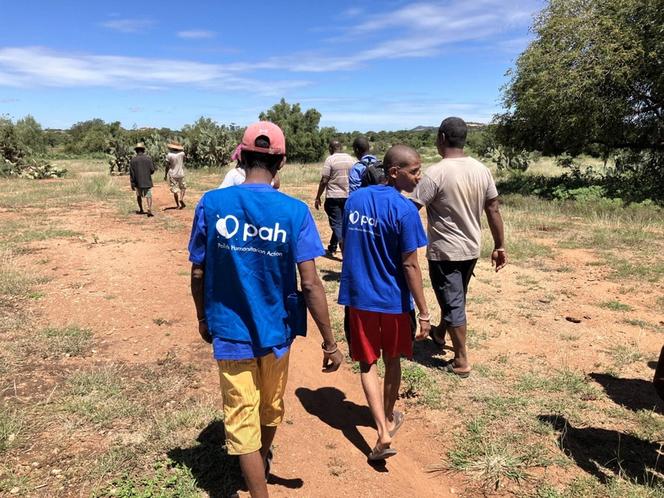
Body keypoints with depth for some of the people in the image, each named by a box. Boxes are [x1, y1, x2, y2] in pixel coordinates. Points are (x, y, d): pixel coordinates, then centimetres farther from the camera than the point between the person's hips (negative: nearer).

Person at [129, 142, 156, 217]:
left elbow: (131, 173, -3)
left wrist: (132, 183, 2)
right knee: (148, 196, -3)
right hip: (147, 181, -1)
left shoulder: (133, 159, -3)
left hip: (138, 182, 1)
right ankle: (149, 210, -21)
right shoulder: (148, 158, -4)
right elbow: (152, 170, -3)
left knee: (139, 195, 20)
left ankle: (141, 210, 28)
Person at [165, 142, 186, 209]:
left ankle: (178, 205, 5)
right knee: (183, 188, 18)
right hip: (180, 174, 2)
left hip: (172, 175, -2)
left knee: (175, 190, 4)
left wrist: (165, 175, -3)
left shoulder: (169, 155, -11)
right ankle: (181, 198, -6)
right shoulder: (182, 153, -4)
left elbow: (167, 166, -11)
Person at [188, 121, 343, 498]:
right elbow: (310, 284, -17)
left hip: (230, 332, -1)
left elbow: (198, 274, -5)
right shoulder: (295, 211, -14)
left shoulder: (212, 203, -11)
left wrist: (203, 318, 12)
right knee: (271, 408, 27)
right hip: (276, 331, 2)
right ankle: (262, 463, 54)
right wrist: (330, 342, -8)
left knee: (242, 420, 12)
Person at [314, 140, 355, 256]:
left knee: (336, 224, 0)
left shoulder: (330, 159, -9)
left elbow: (324, 181, -12)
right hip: (348, 196, 5)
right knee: (343, 223, 15)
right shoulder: (350, 158, 7)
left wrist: (318, 198, -5)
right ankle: (332, 248, 25)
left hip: (333, 196, -5)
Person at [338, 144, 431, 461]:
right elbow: (410, 265, -17)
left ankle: (383, 432, 4)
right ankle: (389, 418, 37)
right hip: (394, 301, -3)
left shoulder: (354, 200, 0)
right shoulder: (404, 210, -17)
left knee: (368, 364, 12)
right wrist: (424, 313, -10)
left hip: (358, 298, 3)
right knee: (392, 361, 19)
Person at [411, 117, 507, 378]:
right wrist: (499, 246, 10)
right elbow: (494, 211, 3)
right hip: (471, 249, 7)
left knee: (453, 304, 5)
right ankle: (440, 333, 47)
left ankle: (461, 361, 13)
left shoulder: (436, 173, -20)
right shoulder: (482, 170, -1)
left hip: (444, 251, -7)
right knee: (455, 298, 24)